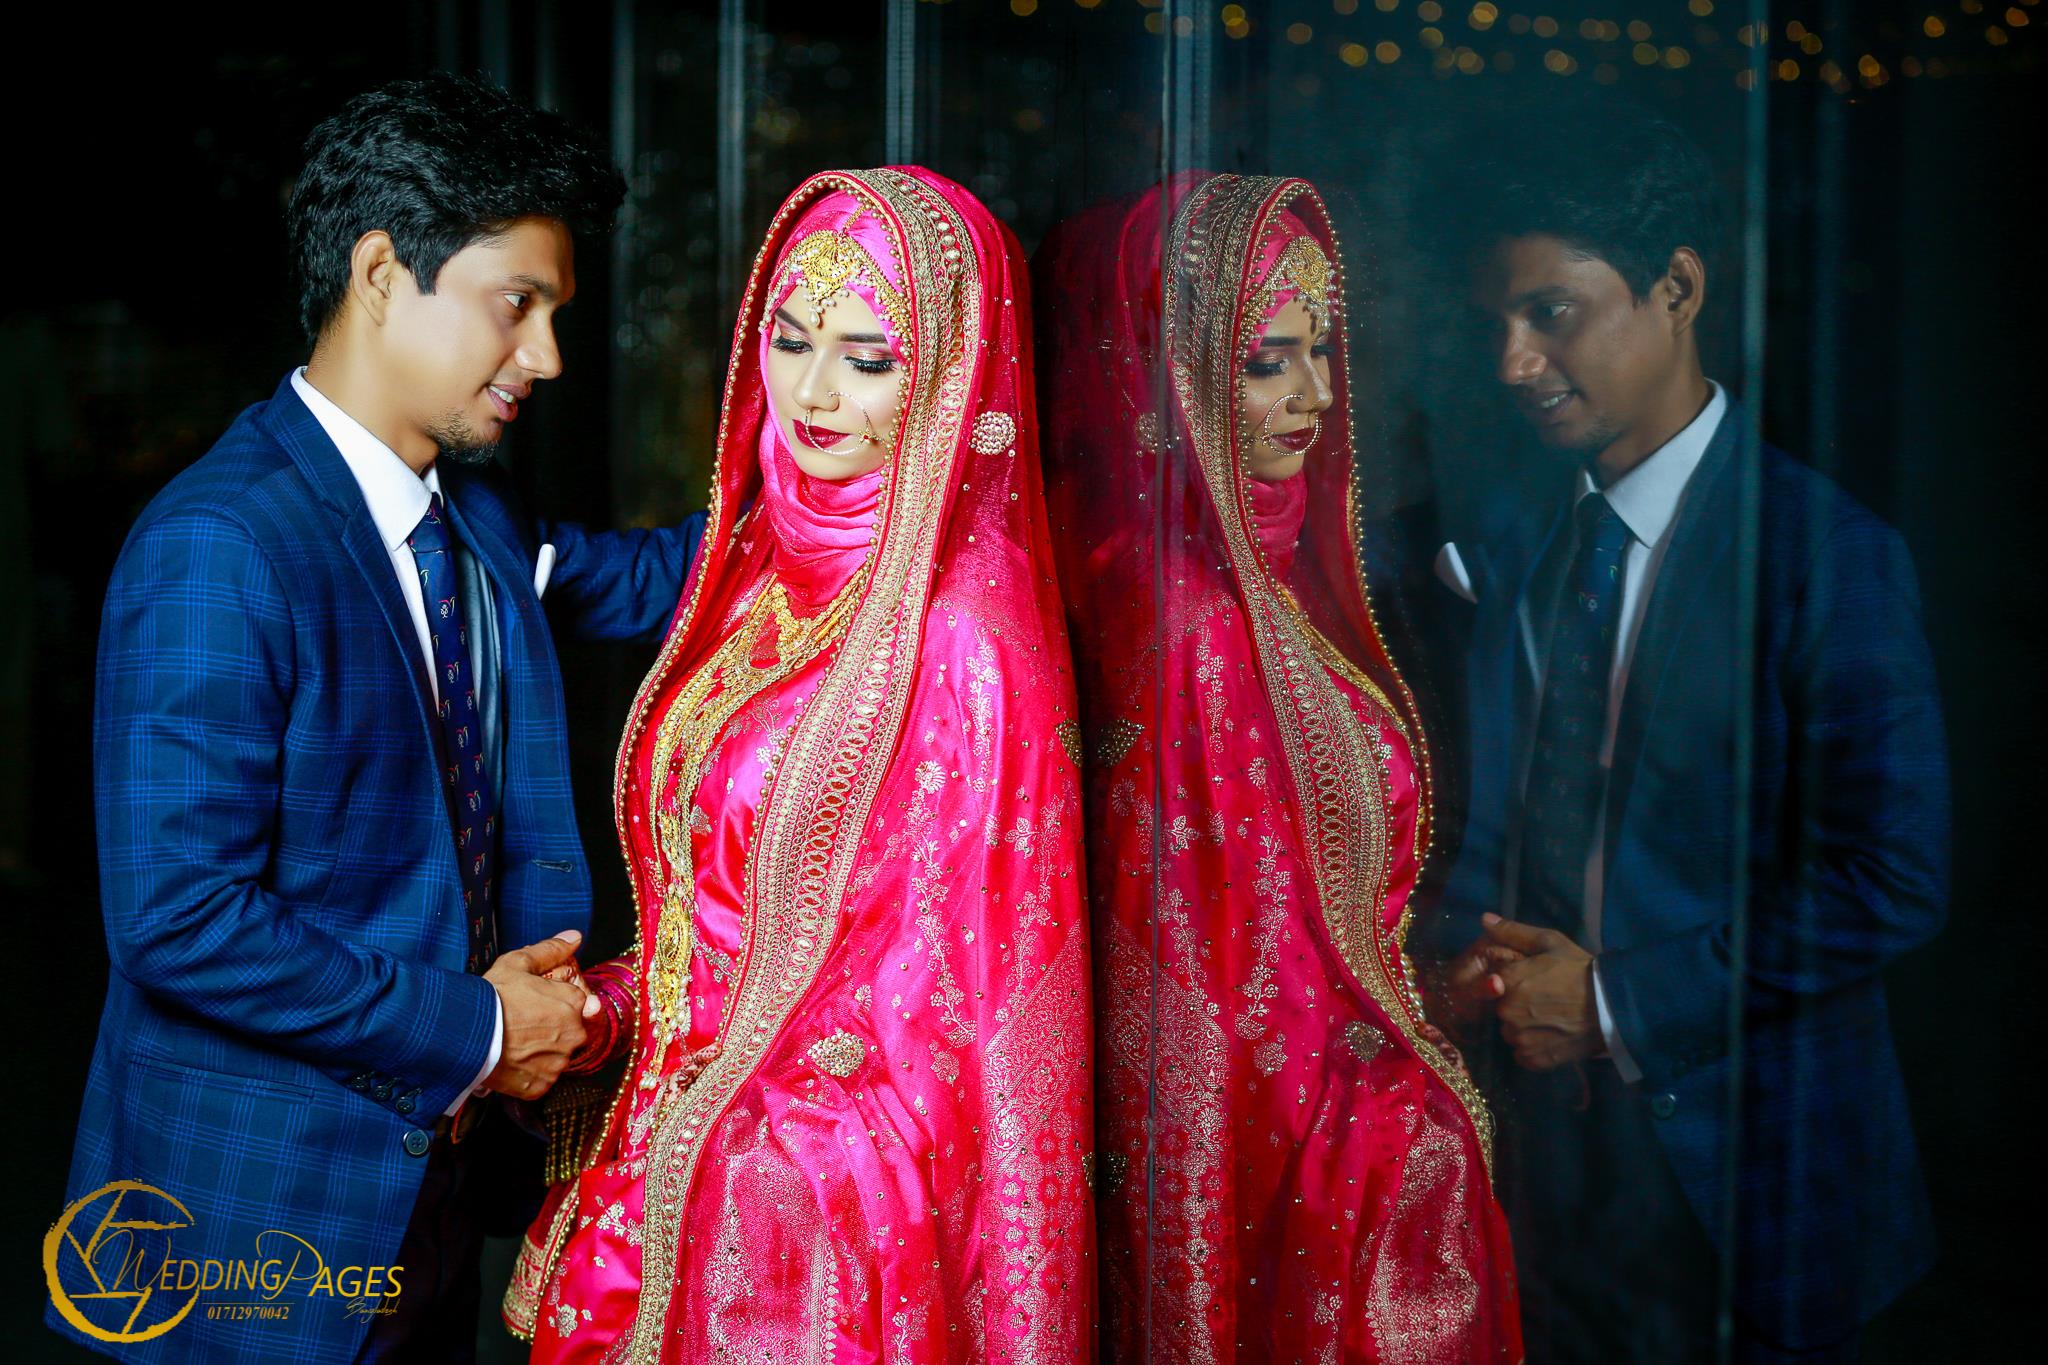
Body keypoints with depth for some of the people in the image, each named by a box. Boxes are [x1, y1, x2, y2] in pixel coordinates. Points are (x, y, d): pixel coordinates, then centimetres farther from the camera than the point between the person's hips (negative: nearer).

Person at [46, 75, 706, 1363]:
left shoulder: (475, 517, 5)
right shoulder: (218, 544, -21)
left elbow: (637, 580, 23)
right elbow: (177, 920, -25)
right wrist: (471, 1031, -16)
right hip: (258, 1225, -8)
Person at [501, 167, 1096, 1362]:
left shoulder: (962, 643, -18)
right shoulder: (758, 568, 4)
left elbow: (969, 997, -13)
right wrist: (602, 1011, -2)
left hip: (831, 1210, -6)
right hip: (675, 1167, 7)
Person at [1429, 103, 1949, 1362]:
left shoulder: (1825, 553, -15)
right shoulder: (1515, 547, 6)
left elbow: (1893, 880, -18)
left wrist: (1622, 996, -16)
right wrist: (1480, 957, -5)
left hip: (1741, 1165, -5)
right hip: (1560, 1151, 5)